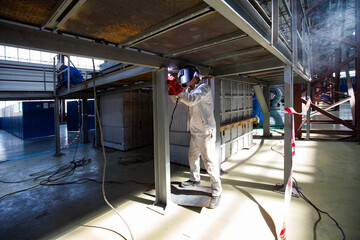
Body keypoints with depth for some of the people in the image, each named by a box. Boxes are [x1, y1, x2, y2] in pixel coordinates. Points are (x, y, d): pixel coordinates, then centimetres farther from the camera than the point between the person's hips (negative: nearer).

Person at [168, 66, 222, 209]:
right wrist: (171, 87, 2)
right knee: (192, 157, 21)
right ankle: (195, 180, 42)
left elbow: (191, 100, -30)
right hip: (195, 132, 9)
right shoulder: (190, 90, 13)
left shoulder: (204, 88, -13)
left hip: (206, 132, -9)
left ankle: (216, 192, 10)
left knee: (209, 162, -5)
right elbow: (176, 99, 16)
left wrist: (176, 87, -26)